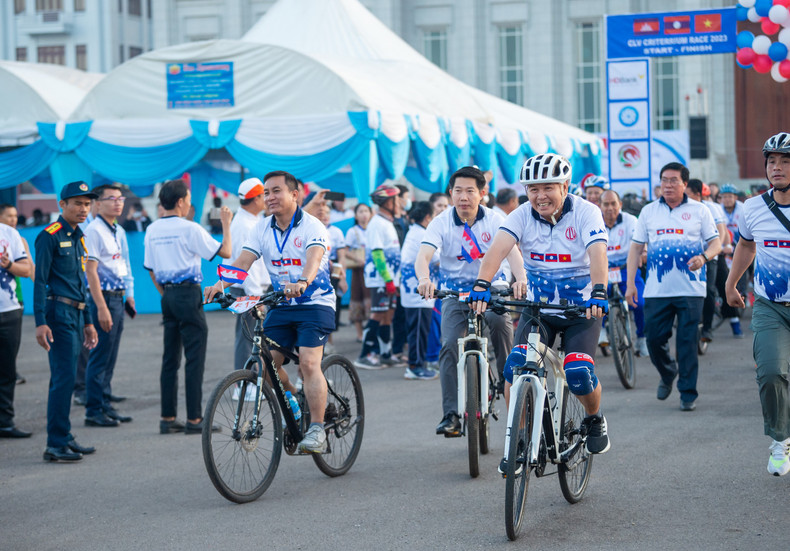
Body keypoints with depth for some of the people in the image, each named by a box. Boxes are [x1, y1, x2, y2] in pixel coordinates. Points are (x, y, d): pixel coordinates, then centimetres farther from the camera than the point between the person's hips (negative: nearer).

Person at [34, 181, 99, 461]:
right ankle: (55, 444, -10)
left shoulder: (78, 238, 18)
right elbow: (39, 281, -13)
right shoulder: (50, 236, -9)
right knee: (64, 378, -11)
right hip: (59, 313, -9)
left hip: (75, 315, 9)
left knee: (65, 378, 11)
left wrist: (88, 322, 24)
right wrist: (40, 322, -20)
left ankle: (64, 438, 16)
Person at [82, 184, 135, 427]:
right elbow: (90, 270, -17)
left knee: (110, 359, 12)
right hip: (103, 298, -8)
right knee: (99, 357, -5)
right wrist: (101, 308, -21)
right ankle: (94, 411, 0)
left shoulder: (119, 231, 15)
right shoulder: (94, 230, -12)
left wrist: (129, 295, 16)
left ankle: (105, 405, 19)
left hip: (118, 298, 8)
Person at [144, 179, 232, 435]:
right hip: (188, 294, -7)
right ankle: (194, 419, -3)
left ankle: (168, 418, 11)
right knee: (194, 358, -3)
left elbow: (151, 269, 14)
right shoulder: (189, 229, -12)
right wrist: (226, 223, 5)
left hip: (167, 296, 7)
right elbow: (225, 252, -7)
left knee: (170, 359, 10)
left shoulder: (152, 230, 8)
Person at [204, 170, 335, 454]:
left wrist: (302, 282, -53)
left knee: (309, 363, -20)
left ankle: (317, 429, -15)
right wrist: (222, 283, -28)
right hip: (281, 305, 5)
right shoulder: (262, 228, 2)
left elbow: (313, 259, -32)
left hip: (315, 303, -5)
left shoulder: (312, 226, -13)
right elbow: (243, 261, -8)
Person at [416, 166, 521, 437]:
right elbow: (423, 255, -23)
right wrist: (424, 279, -47)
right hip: (455, 292, 1)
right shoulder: (441, 223, -9)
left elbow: (511, 250, -23)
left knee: (500, 322, -32)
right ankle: (451, 414, -15)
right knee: (450, 344, -18)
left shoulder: (495, 220, -8)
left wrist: (521, 278, -44)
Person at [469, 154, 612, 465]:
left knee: (578, 373, -21)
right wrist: (481, 285, -41)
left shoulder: (586, 213, -13)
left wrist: (598, 292, -47)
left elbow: (597, 253, -29)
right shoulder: (522, 216, -7)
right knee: (515, 368, -18)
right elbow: (499, 248, -23)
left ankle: (594, 420, 12)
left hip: (582, 308, -2)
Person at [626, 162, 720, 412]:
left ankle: (688, 393, 6)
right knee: (654, 338, 0)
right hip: (656, 290, 2)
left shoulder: (699, 210, 5)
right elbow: (636, 247, 12)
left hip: (690, 289, -2)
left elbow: (716, 242, 6)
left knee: (687, 342, -3)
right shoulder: (648, 211, 11)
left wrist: (703, 257, -17)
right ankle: (668, 373, 30)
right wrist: (630, 283, 4)